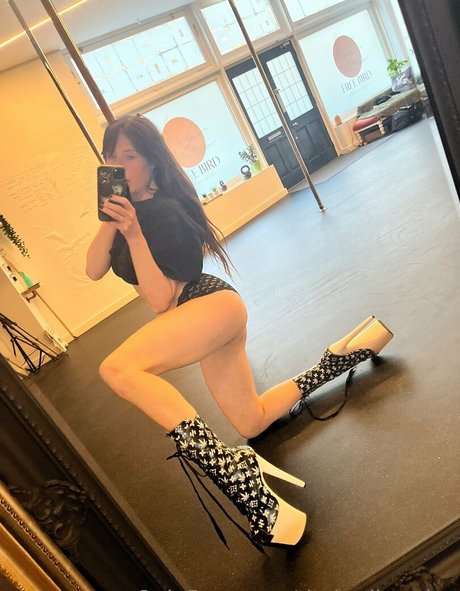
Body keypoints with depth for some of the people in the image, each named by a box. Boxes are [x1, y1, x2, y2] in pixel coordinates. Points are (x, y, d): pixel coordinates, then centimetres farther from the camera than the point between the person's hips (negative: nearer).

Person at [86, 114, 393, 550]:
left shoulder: (164, 211, -13)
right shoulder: (130, 206, 12)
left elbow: (161, 300, -18)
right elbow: (93, 270, 3)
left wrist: (134, 235, -25)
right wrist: (109, 219, -10)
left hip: (214, 306, -10)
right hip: (199, 322, 10)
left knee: (118, 368, -31)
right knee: (253, 423, 19)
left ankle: (229, 467, -34)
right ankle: (345, 353, 29)